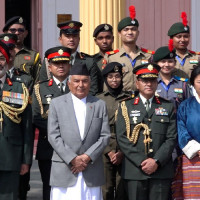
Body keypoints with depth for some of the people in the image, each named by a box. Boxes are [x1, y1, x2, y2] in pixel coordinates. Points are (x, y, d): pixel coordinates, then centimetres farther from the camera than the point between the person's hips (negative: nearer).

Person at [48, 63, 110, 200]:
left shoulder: (100, 105, 11)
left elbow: (105, 136, 5)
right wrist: (73, 159, -10)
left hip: (92, 173, 1)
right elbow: (53, 136, -1)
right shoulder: (57, 103, 7)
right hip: (64, 172, -1)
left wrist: (87, 157, -9)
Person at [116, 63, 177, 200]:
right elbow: (122, 138, 0)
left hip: (161, 171, 1)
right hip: (134, 171, -1)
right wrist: (141, 162, -9)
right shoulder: (126, 107, 9)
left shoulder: (168, 107, 13)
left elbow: (172, 138, 4)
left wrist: (157, 161, -9)